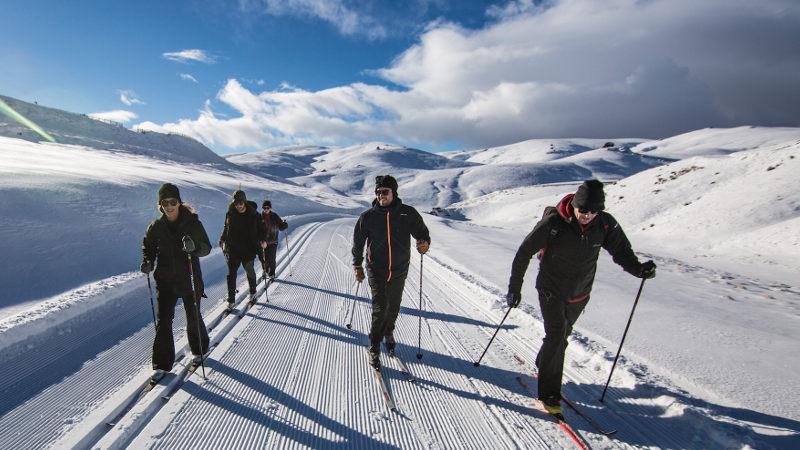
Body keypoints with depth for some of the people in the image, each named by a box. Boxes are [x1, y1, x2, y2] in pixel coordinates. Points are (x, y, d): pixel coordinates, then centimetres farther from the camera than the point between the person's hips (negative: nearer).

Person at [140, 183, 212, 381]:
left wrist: (194, 247, -30)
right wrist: (147, 261, -8)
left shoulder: (192, 222, -9)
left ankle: (199, 350, 36)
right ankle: (162, 364, 13)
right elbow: (148, 247, 12)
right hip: (165, 280, 2)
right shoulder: (156, 226, -1)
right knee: (163, 321, 0)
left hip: (190, 279, -2)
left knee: (193, 317, 12)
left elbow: (207, 247, -9)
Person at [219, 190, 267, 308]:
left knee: (250, 271, 12)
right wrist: (222, 240, 9)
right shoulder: (230, 213, 2)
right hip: (232, 249, 2)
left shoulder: (253, 214, -5)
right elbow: (226, 228, 18)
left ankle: (253, 292, 35)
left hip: (248, 249, -1)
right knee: (231, 274, -1)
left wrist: (263, 240, -13)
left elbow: (261, 229, 2)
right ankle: (231, 300, 7)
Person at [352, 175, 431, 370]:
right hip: (376, 271, -1)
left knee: (393, 308, 17)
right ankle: (374, 349, 9)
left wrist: (425, 243, -20)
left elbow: (422, 232, 3)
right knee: (380, 309, -7)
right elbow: (358, 242, 5)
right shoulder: (368, 217, -6)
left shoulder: (408, 213, -7)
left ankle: (388, 333, 45)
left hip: (399, 271, 2)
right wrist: (357, 266, 6)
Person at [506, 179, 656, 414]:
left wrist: (638, 268, -26)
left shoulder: (605, 224, -13)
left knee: (563, 334, 20)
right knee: (556, 336, -13)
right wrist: (514, 287, -14)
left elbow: (621, 250, -3)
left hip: (580, 294, 5)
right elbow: (524, 252, -17)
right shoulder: (553, 223, -24)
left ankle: (543, 365, 46)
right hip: (551, 291, -4)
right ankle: (548, 393, -1)